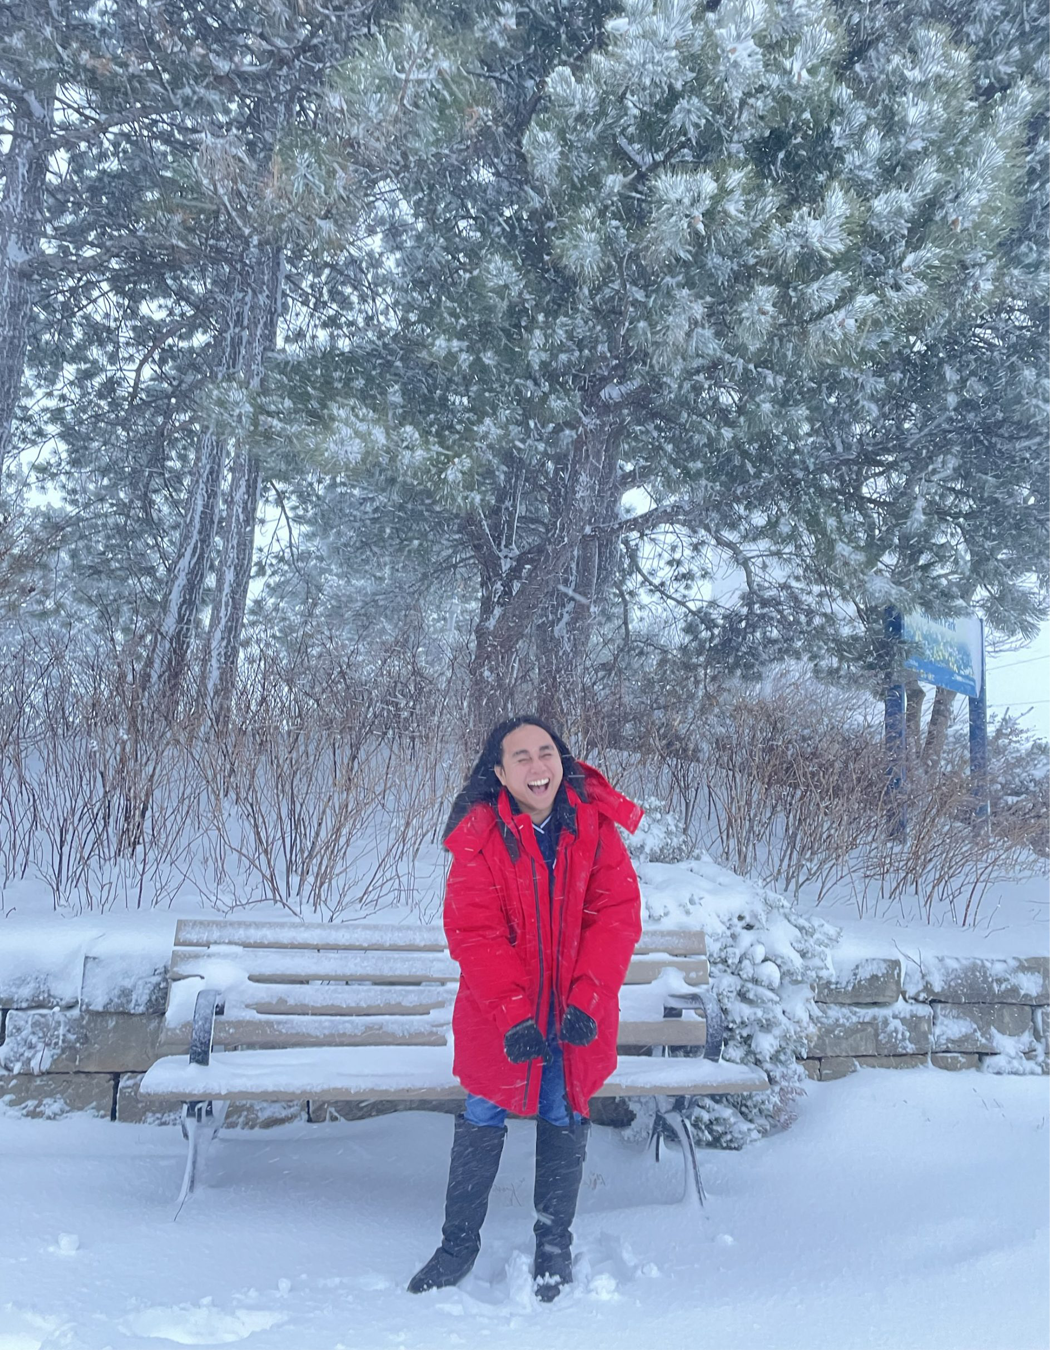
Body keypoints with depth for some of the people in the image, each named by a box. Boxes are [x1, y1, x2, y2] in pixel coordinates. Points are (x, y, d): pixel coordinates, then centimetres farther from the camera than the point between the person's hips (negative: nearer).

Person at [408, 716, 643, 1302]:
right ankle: (460, 1242, 30)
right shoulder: (480, 834, -13)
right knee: (482, 1121, 10)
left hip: (577, 1012, 1)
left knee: (565, 1121, 13)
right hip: (499, 1015, -1)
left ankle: (555, 1245, 33)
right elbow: (474, 933, -15)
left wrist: (587, 1000, -18)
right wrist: (513, 1013, -23)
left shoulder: (594, 824, -8)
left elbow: (617, 914, -10)